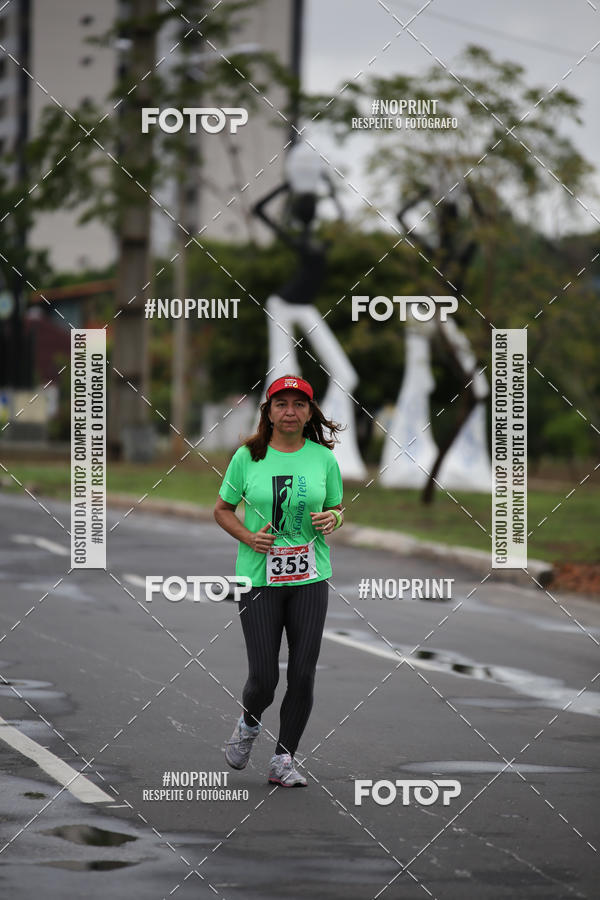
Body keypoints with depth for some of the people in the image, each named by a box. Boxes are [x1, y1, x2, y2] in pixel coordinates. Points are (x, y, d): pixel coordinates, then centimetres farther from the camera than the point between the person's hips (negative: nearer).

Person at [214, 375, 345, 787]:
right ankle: (249, 723, 29)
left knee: (303, 674, -2)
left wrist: (332, 519, -8)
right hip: (259, 577, -2)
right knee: (263, 676, -6)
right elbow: (223, 510, 8)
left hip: (310, 578, 2)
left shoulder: (324, 458, 3)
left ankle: (284, 761, 12)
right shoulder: (247, 456, -1)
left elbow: (338, 509, 15)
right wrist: (248, 537, -10)